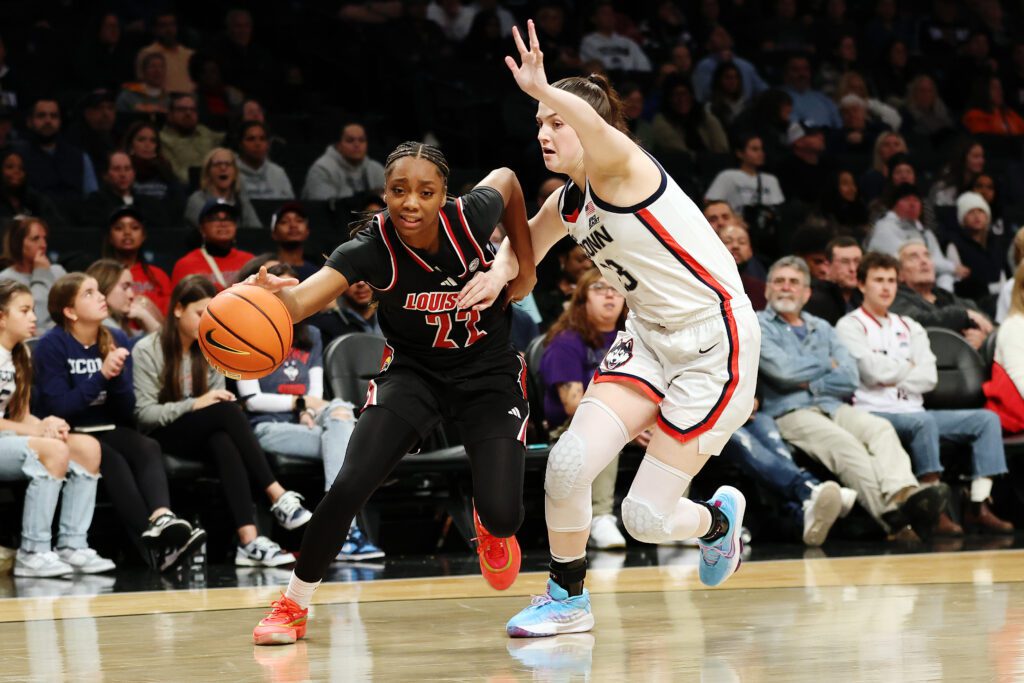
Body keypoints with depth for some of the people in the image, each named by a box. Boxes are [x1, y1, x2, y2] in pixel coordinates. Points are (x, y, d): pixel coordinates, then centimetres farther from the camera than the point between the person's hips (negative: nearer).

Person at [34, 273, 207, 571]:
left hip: (109, 431, 5)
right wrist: (102, 375, -21)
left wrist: (117, 375, -13)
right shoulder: (52, 346, -7)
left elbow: (126, 410, 6)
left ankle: (162, 518, -55)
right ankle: (156, 541, -47)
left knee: (148, 449, -27)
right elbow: (58, 408, -17)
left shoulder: (117, 340, 7)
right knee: (111, 460, -33)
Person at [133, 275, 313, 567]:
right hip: (163, 439, -4)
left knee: (224, 443, -36)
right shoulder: (147, 351, -4)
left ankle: (249, 540, -52)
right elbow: (144, 413, -11)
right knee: (228, 410, -32)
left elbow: (217, 401, 13)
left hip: (203, 436, 4)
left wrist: (223, 402, -11)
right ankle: (278, 497, -37)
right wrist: (195, 404, -21)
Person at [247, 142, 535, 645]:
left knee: (503, 515, -13)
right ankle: (293, 606, -1)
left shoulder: (470, 217, -23)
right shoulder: (372, 247, -26)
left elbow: (506, 178, 2)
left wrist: (524, 263, 1)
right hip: (412, 371, 0)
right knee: (349, 486, -21)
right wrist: (274, 294, -67)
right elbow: (305, 298, -44)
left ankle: (490, 527, 28)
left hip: (488, 375, 1)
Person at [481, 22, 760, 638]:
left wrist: (543, 89, -63)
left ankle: (720, 518, 29)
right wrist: (499, 273, -3)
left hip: (716, 347, -7)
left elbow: (597, 127, -42)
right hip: (650, 338, 7)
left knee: (646, 518, -6)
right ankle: (569, 600, 8)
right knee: (569, 461, -12)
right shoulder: (566, 207, 5)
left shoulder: (622, 169, -18)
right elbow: (523, 245, 23)